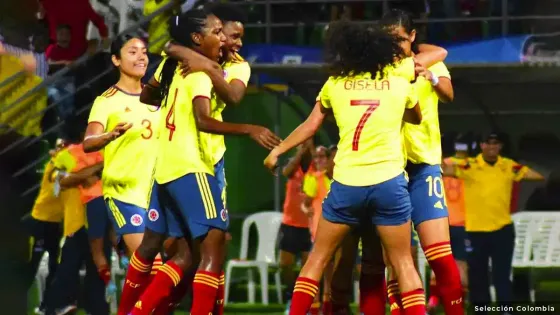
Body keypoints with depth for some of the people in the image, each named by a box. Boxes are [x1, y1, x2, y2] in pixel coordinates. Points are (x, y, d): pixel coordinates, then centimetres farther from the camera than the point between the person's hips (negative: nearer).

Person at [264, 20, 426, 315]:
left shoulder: (335, 84, 8)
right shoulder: (400, 83, 9)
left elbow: (310, 126, 15)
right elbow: (416, 118, 28)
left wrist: (277, 150, 27)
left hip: (347, 183, 0)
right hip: (388, 182, 0)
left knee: (318, 258, 12)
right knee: (403, 263, 5)